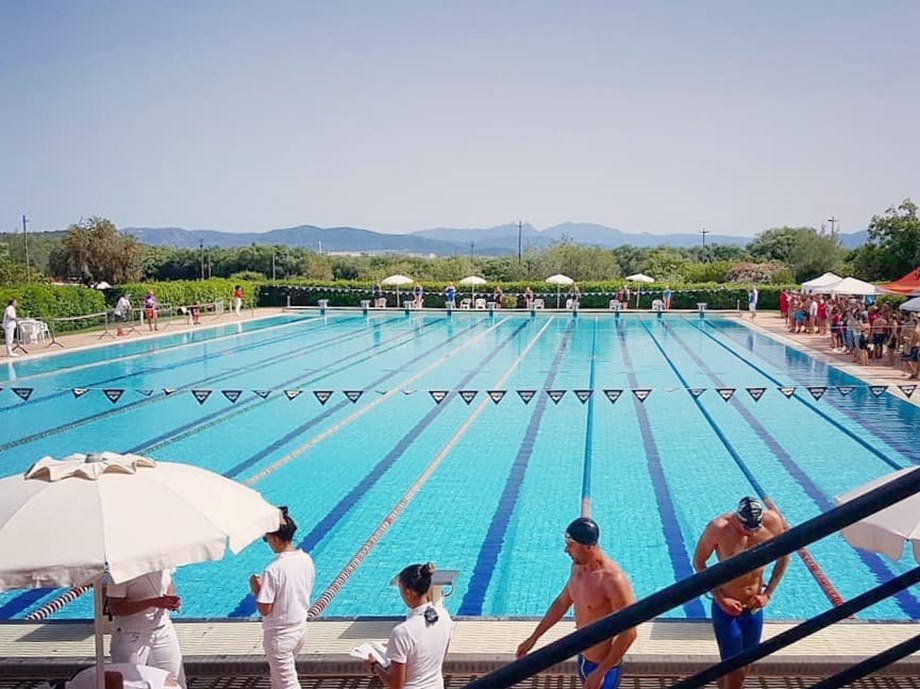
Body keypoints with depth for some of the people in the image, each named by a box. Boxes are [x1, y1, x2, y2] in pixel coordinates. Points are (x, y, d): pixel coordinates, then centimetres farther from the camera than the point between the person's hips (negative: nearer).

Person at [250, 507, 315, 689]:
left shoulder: (273, 570, -25)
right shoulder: (306, 560, -3)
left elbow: (264, 610, -20)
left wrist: (256, 588, -4)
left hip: (279, 634, -7)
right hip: (299, 629, 7)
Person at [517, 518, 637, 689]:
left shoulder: (612, 580, -29)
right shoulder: (577, 567, -3)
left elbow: (628, 634, -25)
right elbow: (562, 602, 13)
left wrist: (600, 672, -23)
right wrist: (533, 638, 16)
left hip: (603, 665, -8)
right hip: (583, 657, 8)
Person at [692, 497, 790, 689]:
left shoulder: (773, 522, -14)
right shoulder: (719, 528, -24)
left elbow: (784, 557, 3)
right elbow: (698, 563, -10)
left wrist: (767, 594, -3)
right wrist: (719, 598, -16)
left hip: (754, 608, 4)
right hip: (726, 608, -4)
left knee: (743, 668, 15)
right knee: (734, 671, -5)